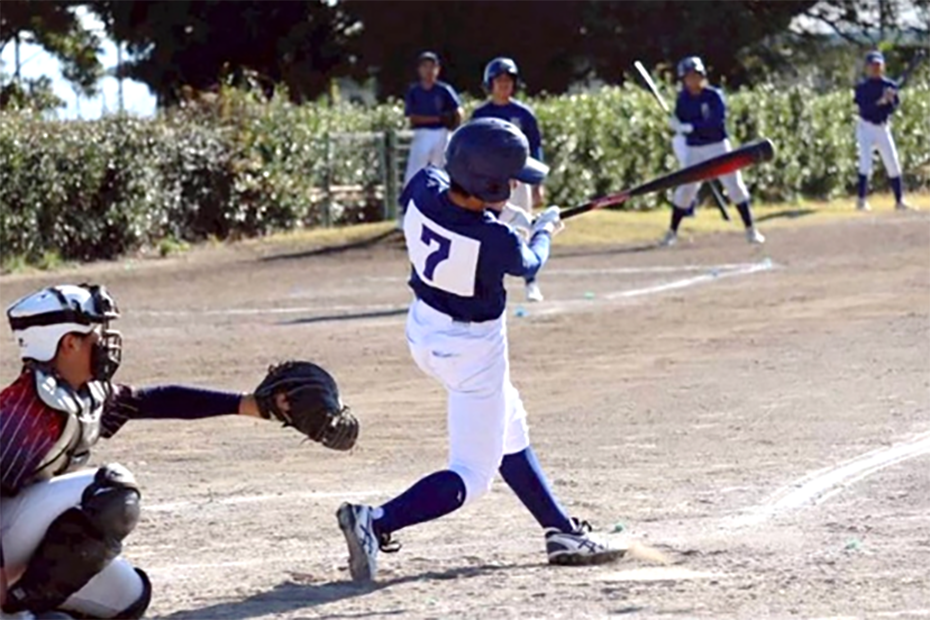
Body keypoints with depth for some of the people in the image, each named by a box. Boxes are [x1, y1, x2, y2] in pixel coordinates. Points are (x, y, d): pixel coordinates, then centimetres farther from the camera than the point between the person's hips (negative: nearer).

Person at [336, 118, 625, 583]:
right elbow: (528, 264, -5)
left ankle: (563, 532, 33)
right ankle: (376, 522, -19)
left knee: (509, 435, 23)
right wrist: (545, 231, 15)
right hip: (473, 350, -8)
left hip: (424, 331, 8)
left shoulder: (423, 189, -17)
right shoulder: (496, 241, -30)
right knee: (471, 477, -1)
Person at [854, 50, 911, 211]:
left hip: (883, 128, 4)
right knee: (865, 163, -15)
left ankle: (899, 201, 12)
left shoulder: (890, 86, 3)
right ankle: (861, 200, -13)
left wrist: (890, 100, -27)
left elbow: (893, 107, -6)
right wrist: (880, 101, -32)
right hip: (866, 127, -4)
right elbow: (864, 107, -19)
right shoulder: (862, 87, -6)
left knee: (893, 165, 4)